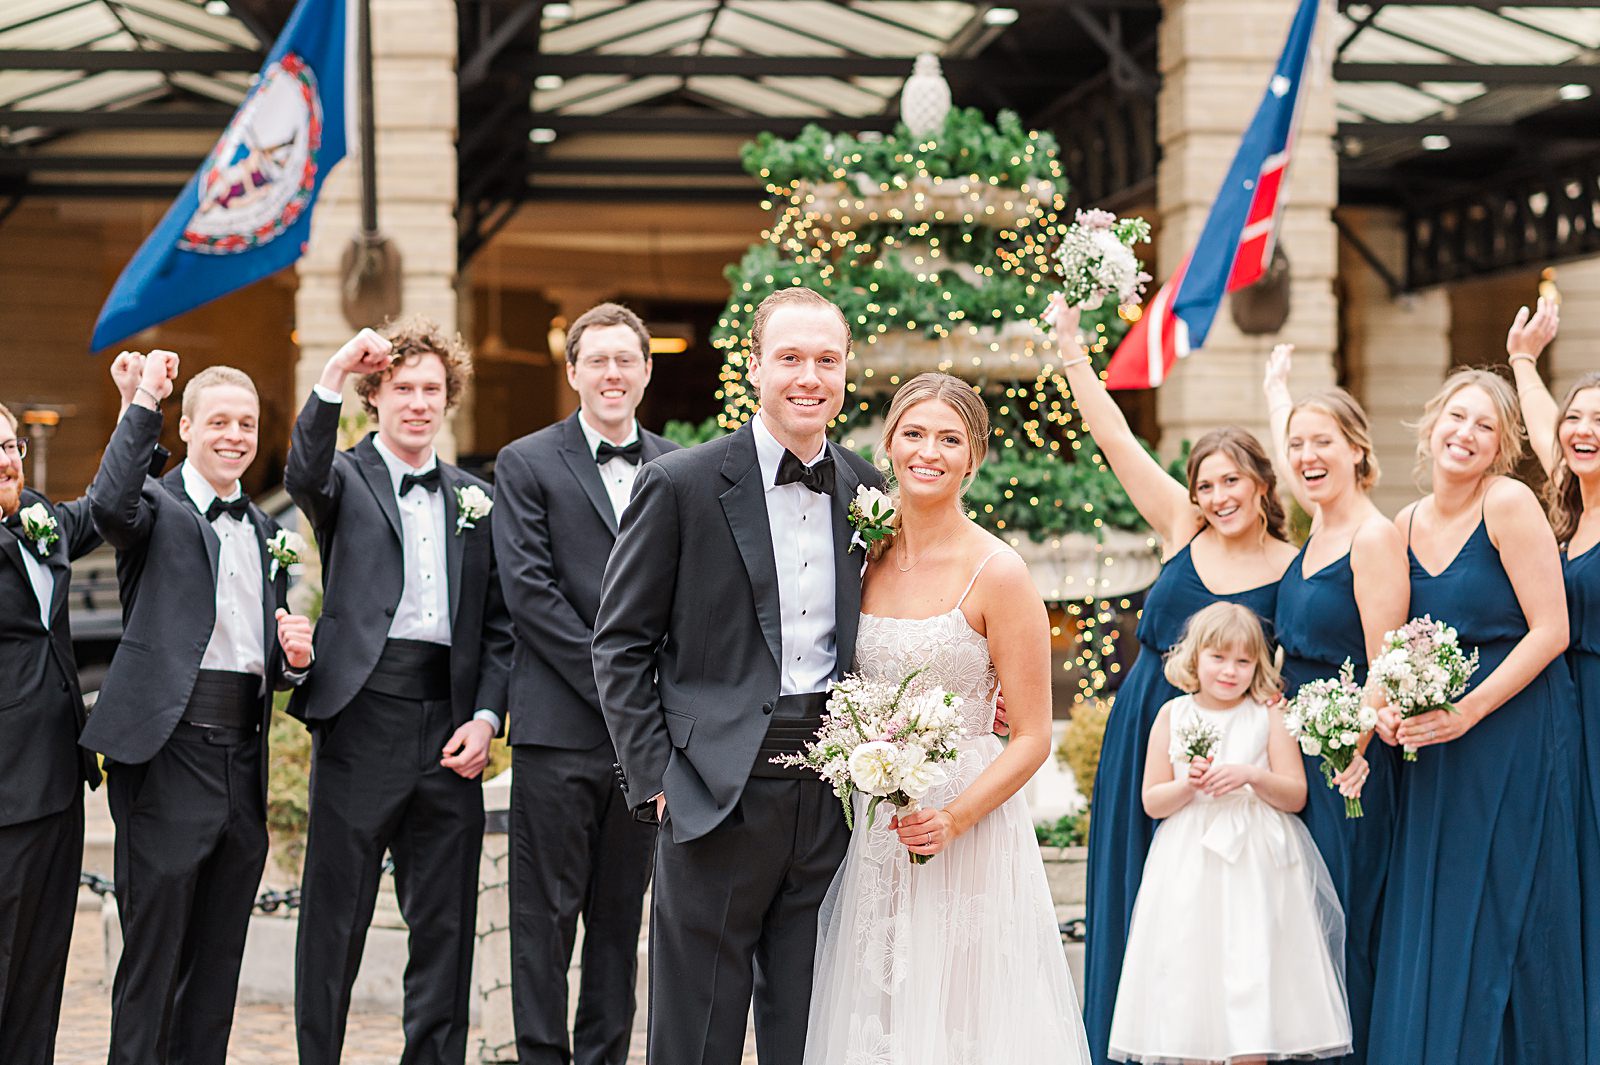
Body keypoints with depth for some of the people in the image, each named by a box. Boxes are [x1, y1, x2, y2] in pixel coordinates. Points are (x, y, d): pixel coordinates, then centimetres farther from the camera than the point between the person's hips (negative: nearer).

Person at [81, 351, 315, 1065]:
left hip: (244, 758, 7)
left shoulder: (265, 530, 20)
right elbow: (108, 504, -26)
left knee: (218, 956, 11)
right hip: (170, 748, -7)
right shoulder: (158, 508, 0)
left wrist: (295, 658, 1)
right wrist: (144, 403, -19)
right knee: (154, 948, -4)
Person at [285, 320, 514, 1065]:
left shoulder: (474, 500, 16)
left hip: (448, 727, 4)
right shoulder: (345, 480, 6)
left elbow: (498, 624, 14)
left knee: (444, 924, 7)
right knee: (335, 915, 2)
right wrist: (331, 378, -32)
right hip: (362, 717, -3)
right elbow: (303, 476, -19)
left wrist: (485, 715, 1)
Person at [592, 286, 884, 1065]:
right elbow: (620, 644, -2)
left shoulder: (867, 491, 8)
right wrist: (654, 780, -8)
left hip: (830, 792, 4)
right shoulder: (679, 484, -4)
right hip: (718, 796, -4)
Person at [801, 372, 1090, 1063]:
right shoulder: (867, 558, 6)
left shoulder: (997, 574, -10)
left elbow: (1032, 737, -8)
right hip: (874, 840, 5)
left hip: (968, 836, -5)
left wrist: (953, 818, -20)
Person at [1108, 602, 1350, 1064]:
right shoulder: (1173, 715, 6)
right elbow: (1152, 801, 5)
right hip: (1189, 868, 1)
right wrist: (1188, 786, -14)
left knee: (1251, 986, -5)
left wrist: (1254, 776, -17)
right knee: (1191, 980, 0)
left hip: (1256, 868, -1)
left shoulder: (1267, 716, 2)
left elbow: (1296, 796, 0)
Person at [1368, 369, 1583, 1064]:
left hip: (1514, 734, -6)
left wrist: (1468, 712, -18)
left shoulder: (1510, 504, -11)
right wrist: (1389, 706, -3)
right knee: (1428, 920, 8)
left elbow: (1550, 631, -14)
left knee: (1500, 920, -2)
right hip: (1435, 748, 6)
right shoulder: (1408, 524, 8)